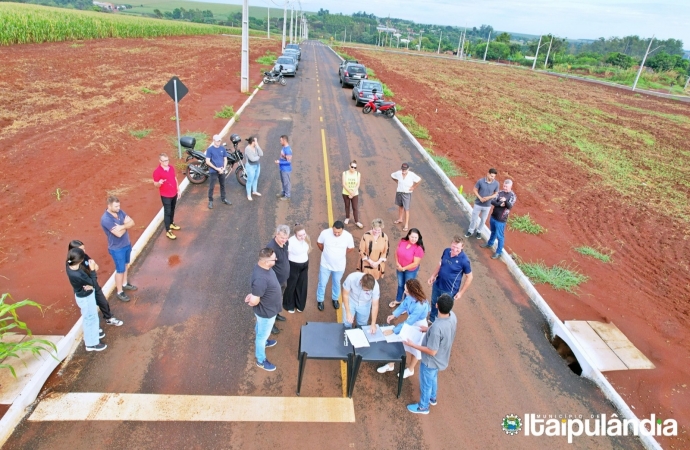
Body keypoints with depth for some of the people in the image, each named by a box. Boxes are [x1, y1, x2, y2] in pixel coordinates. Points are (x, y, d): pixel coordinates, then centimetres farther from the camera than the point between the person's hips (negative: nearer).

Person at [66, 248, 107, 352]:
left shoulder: (69, 265, -15)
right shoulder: (77, 275, -40)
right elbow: (93, 282, -24)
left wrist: (89, 285, -23)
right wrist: (92, 270, -18)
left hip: (84, 295, 8)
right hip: (85, 297, -8)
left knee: (93, 315, 29)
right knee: (90, 318, 13)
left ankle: (94, 333, 53)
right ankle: (92, 343, 33)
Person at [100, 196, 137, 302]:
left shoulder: (120, 212, -5)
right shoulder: (106, 219, -29)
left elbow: (132, 222, -9)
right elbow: (119, 234, -31)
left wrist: (122, 226, -27)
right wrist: (126, 226, -14)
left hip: (127, 244, 8)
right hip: (117, 249, -7)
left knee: (126, 265, 25)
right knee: (120, 270, 6)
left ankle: (125, 284, 46)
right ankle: (120, 292, 23)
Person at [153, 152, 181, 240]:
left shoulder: (171, 168, 1)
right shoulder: (157, 171, -18)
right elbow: (155, 184, -13)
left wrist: (178, 190, 12)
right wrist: (159, 183, -37)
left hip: (174, 194, 6)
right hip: (166, 196, -6)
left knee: (172, 210, 22)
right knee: (167, 212, -1)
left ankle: (171, 224, 43)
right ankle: (168, 231, 6)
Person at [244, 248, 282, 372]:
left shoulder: (263, 267, -12)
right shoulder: (261, 279, -42)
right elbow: (254, 301, -34)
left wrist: (253, 294, 0)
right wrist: (251, 301, -14)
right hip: (266, 312, -8)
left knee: (260, 328, 34)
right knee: (263, 334, 15)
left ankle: (262, 341, 62)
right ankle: (261, 360, 38)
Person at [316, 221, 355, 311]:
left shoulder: (348, 236, -23)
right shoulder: (325, 233, -24)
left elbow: (351, 248, -2)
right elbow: (319, 243, -2)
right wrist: (325, 252, 5)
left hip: (339, 265, 1)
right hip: (325, 264, 0)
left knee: (336, 283, 22)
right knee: (322, 283, 14)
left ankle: (335, 299, 47)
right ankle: (320, 300, 38)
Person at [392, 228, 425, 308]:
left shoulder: (419, 248, -28)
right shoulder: (402, 241, -14)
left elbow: (415, 263, -25)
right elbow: (397, 252, -1)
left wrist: (404, 268, -19)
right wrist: (397, 263, -14)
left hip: (411, 270, -5)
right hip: (399, 268, 5)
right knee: (400, 284, 26)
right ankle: (398, 300, 49)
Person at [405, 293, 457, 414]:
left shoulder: (437, 327, -42)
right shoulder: (452, 316, -18)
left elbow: (432, 351, -30)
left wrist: (412, 345, -24)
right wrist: (428, 329, 6)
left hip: (431, 361, -7)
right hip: (442, 358, 7)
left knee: (426, 383, 20)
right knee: (433, 378, 34)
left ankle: (423, 407, 46)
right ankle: (433, 398, 59)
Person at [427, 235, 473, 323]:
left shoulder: (464, 260, -27)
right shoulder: (446, 251, -12)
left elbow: (469, 277, -15)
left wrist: (461, 292, -12)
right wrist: (433, 276, 5)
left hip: (449, 290, -6)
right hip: (437, 284, 6)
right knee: (434, 303, 27)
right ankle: (431, 320, 54)